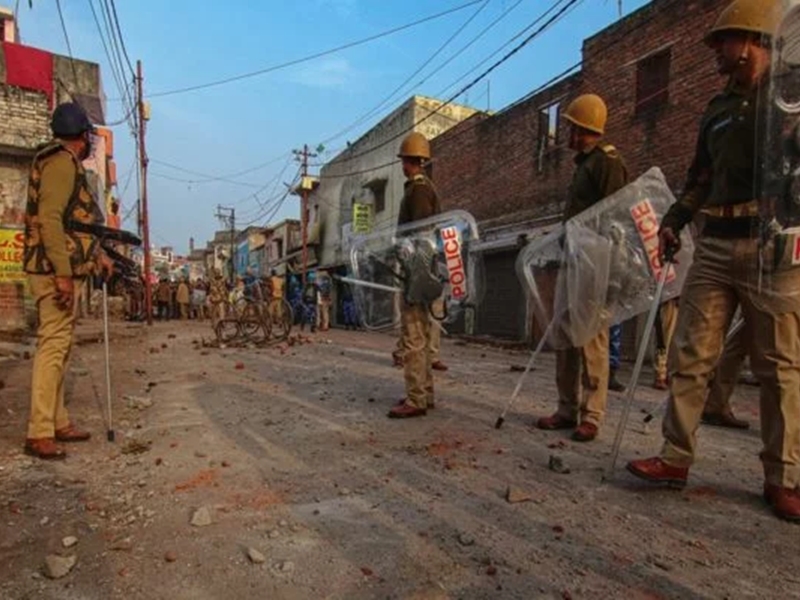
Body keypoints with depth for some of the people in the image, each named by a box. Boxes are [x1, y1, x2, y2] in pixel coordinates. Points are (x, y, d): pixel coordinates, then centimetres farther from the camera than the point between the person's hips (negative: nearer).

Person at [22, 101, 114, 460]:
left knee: (59, 346, 11)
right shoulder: (61, 161, -10)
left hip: (63, 269, 10)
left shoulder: (68, 164, 22)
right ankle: (39, 434, -5)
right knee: (52, 346, -10)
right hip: (54, 270, -10)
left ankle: (58, 422, 19)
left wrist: (98, 254, 22)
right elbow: (49, 219, -21)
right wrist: (62, 273, -25)